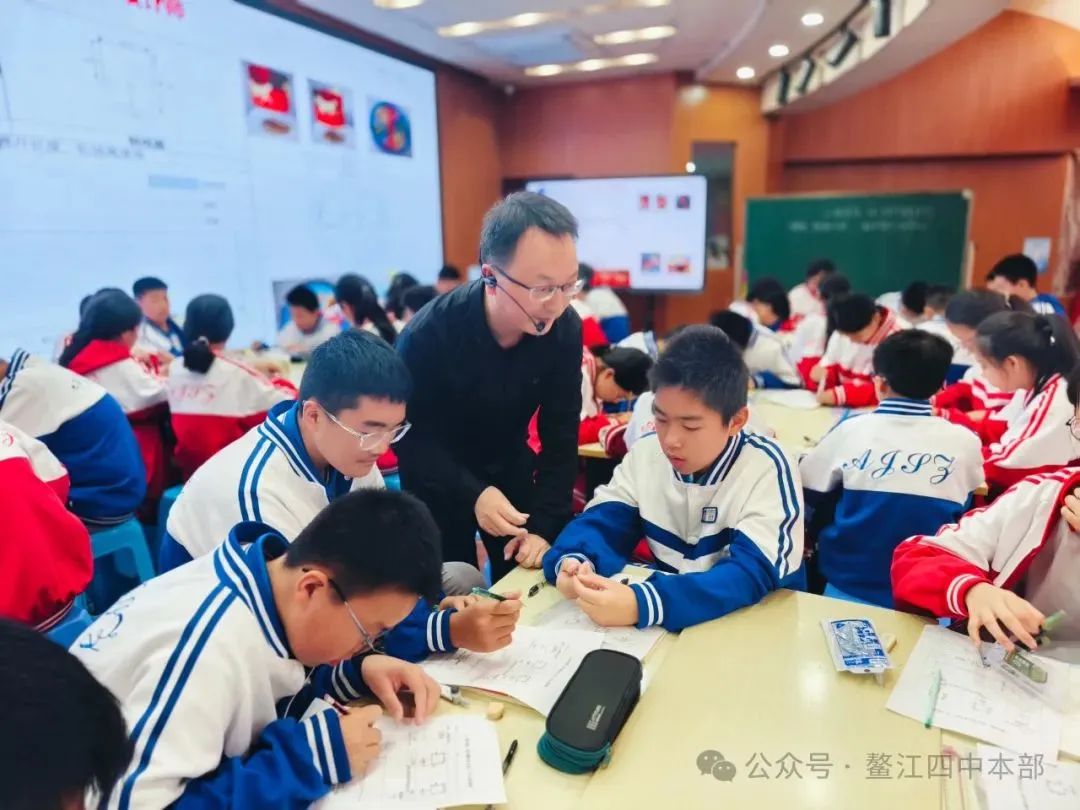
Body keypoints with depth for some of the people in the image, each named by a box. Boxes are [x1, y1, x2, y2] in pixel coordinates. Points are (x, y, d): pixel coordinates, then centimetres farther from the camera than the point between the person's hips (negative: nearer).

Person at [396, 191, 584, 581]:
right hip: (437, 479, -2)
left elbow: (560, 433, -14)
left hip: (510, 467, 3)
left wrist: (544, 525, -19)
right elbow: (410, 437, -20)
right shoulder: (427, 334, -29)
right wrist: (473, 493, -33)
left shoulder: (564, 329, -20)